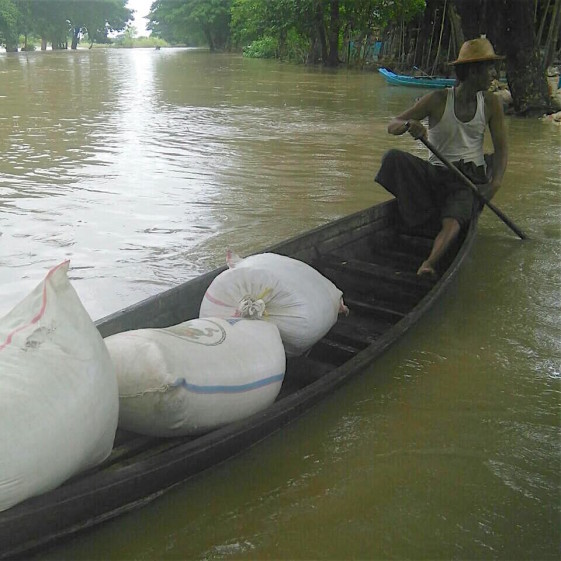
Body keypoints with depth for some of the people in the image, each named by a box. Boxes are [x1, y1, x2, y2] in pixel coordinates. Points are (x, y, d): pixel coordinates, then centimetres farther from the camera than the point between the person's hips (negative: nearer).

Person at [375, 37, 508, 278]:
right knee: (393, 158, -24)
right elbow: (392, 125, -5)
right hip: (436, 173, 1)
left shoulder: (491, 103, 3)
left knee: (452, 221, -31)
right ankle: (426, 214, -23)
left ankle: (429, 263, -52)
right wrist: (408, 124, -31)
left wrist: (495, 182, -15)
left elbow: (501, 147, 4)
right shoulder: (438, 100, -4)